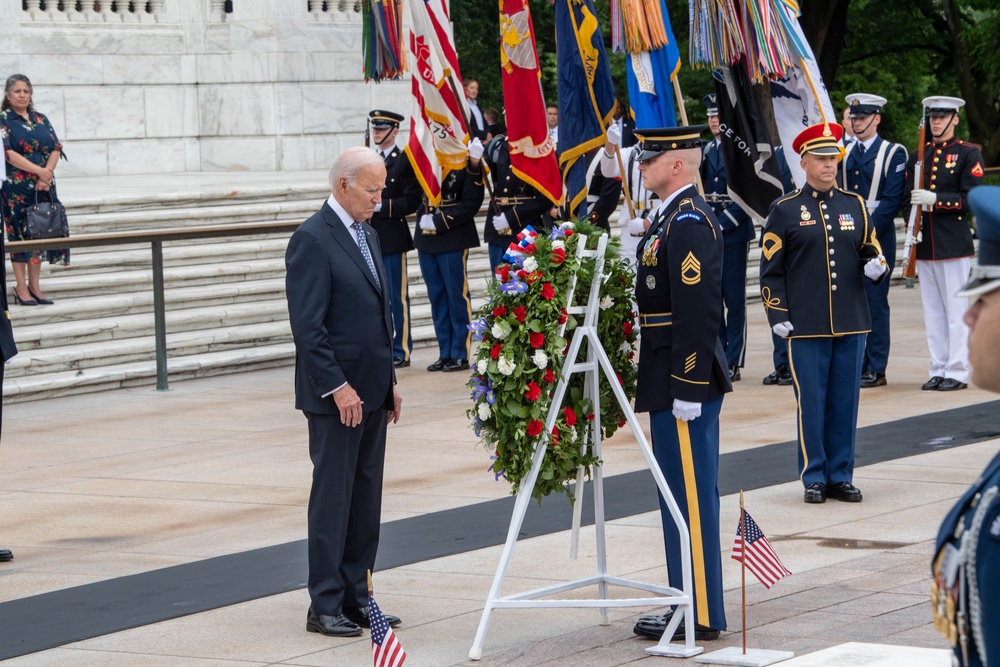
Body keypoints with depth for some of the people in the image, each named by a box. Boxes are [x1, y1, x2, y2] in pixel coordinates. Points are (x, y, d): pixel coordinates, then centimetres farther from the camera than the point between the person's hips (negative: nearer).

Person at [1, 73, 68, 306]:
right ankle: (21, 288, 0)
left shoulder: (41, 120, 13)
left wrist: (47, 173, -11)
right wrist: (38, 171, -17)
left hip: (43, 187, 5)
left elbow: (55, 149, 6)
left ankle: (35, 285, 11)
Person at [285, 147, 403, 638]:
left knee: (366, 499, 10)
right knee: (333, 499, -4)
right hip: (336, 394, -8)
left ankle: (355, 597, 17)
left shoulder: (367, 236, 15)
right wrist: (337, 387, -20)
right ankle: (324, 607, 2)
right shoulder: (312, 240, -13)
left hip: (371, 393, 8)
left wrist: (389, 382, 17)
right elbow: (308, 326, -17)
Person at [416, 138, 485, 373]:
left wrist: (439, 222, -14)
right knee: (437, 298, 10)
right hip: (426, 238, 6)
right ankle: (445, 354, 16)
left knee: (457, 296, 0)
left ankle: (460, 355, 6)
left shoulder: (467, 162, -8)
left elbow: (471, 204, -12)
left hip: (454, 238, -6)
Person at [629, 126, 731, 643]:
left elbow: (698, 311, -22)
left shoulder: (690, 221, -17)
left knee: (691, 495, -5)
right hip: (672, 381, 11)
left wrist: (688, 388, -23)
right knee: (682, 494, 14)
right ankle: (692, 604, 21)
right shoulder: (671, 216, 16)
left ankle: (701, 615, 0)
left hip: (684, 382, -11)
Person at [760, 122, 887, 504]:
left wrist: (876, 266, -6)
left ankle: (841, 477, 13)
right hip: (806, 326, -3)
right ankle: (814, 478, 7)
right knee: (811, 402, -1)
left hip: (851, 325, 3)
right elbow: (771, 269, 1)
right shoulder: (785, 210, 1)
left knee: (845, 402, 6)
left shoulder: (854, 205, 12)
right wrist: (778, 316, -6)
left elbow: (870, 251, 18)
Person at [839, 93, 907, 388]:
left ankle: (876, 369, -2)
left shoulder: (893, 154, -1)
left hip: (877, 236, -5)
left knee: (874, 302, -6)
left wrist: (869, 229, -15)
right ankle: (854, 365, 10)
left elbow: (892, 200, -8)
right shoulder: (844, 154, 14)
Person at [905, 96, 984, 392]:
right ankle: (938, 370, 12)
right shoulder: (918, 156, 14)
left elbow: (972, 199, -10)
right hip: (924, 243, 5)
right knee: (932, 311, 7)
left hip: (955, 243, -5)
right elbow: (909, 197, 16)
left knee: (957, 309, -3)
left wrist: (936, 199, -20)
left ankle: (957, 372, 0)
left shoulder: (969, 154, -2)